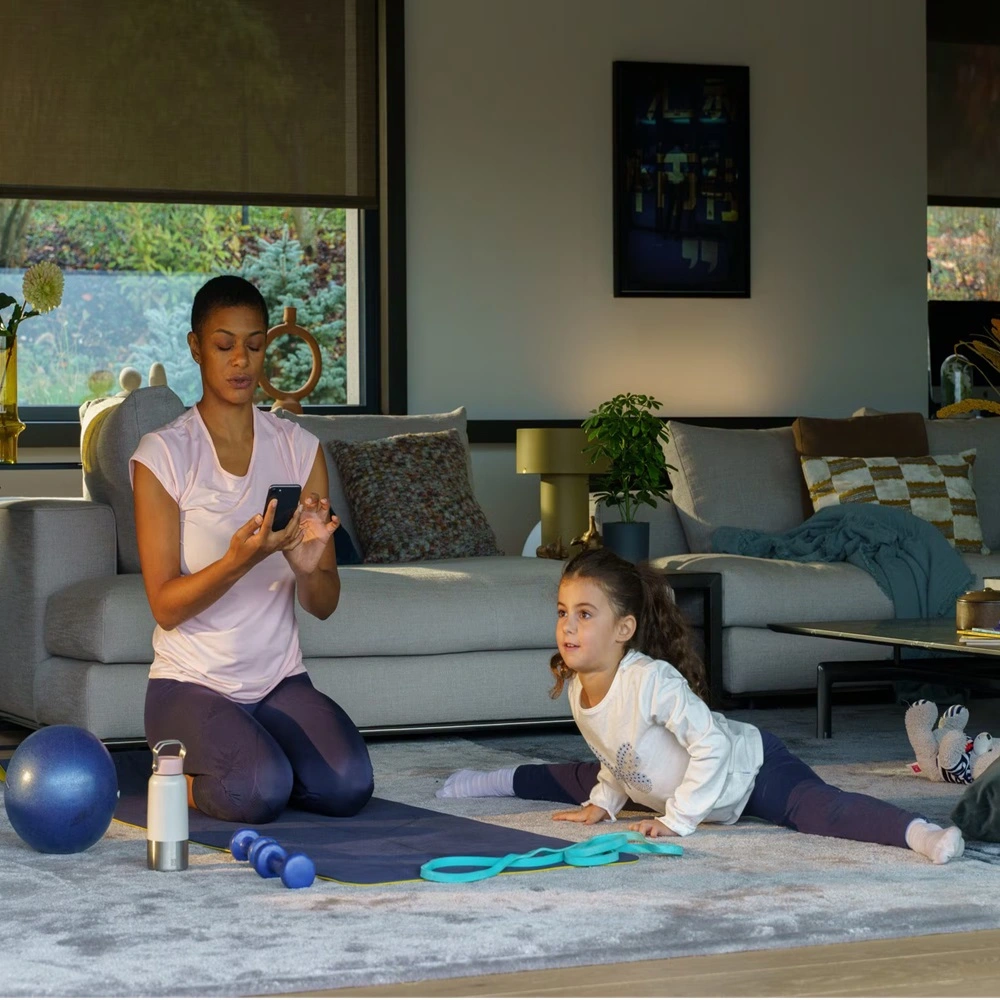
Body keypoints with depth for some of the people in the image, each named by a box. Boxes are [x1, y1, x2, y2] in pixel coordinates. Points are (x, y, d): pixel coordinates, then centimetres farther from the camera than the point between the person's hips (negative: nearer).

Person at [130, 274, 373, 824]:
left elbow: (325, 605, 3)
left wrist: (307, 566, -21)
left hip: (280, 680, 4)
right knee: (259, 791, -31)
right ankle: (178, 778, 3)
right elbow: (166, 606, -11)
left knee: (347, 784, -24)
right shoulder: (163, 454, -5)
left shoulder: (299, 448, 6)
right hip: (191, 682, -4)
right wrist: (240, 559, -29)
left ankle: (247, 761, 8)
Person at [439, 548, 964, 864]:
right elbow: (615, 756, 13)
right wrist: (602, 803, 5)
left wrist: (678, 818, -29)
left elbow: (710, 745, -33)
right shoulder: (577, 689, -7)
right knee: (578, 781, 24)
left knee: (818, 809, -35)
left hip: (749, 768, -9)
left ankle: (918, 834, -56)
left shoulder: (652, 680, -34)